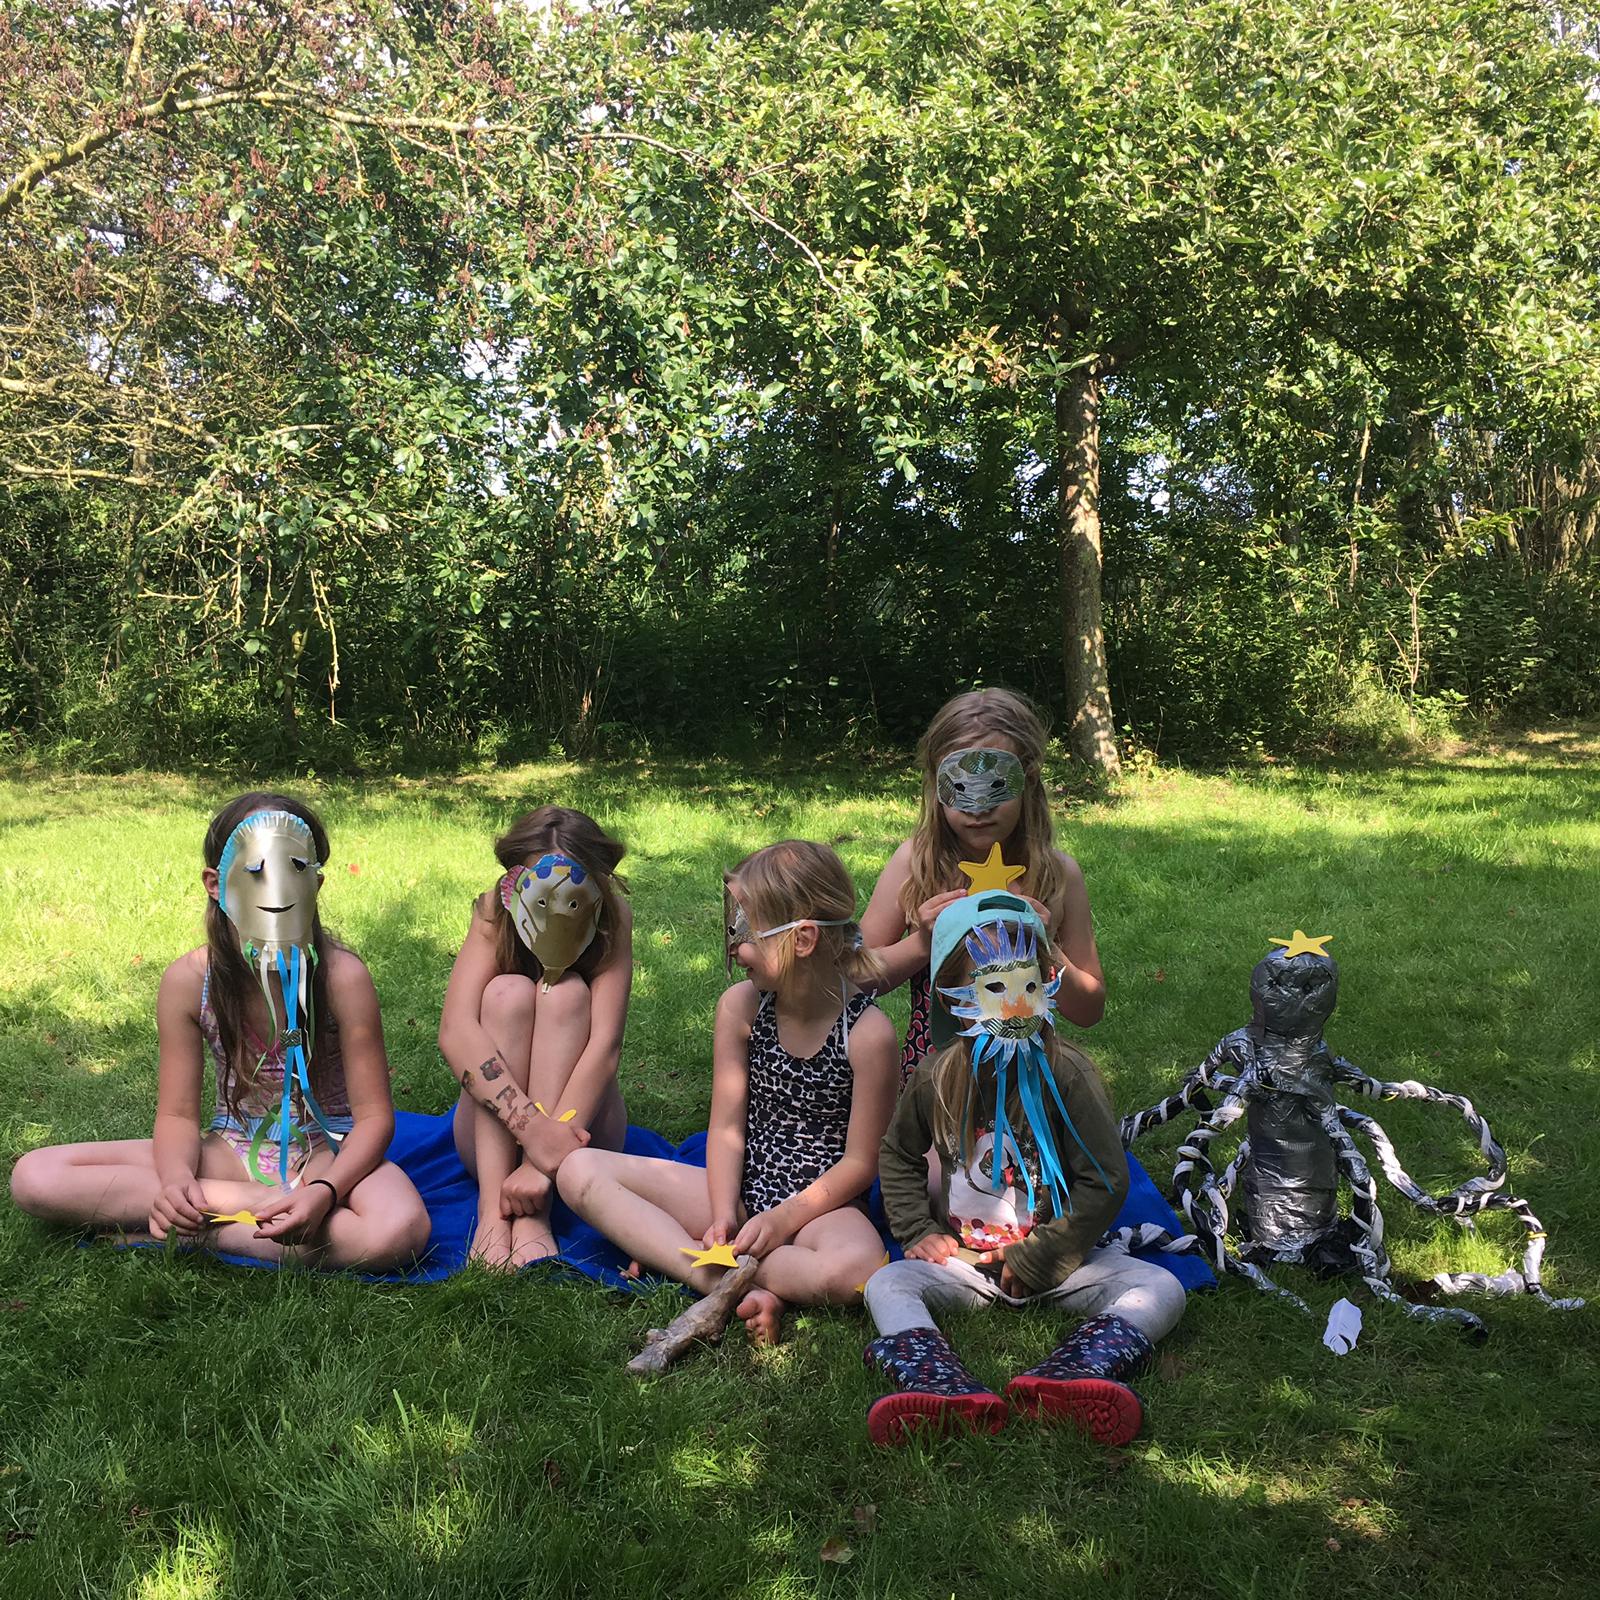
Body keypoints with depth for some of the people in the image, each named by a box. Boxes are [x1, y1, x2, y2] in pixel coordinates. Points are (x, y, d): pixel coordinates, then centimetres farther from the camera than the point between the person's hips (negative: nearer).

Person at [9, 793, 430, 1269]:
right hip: (232, 1149, 3)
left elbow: (374, 1116, -16)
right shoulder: (189, 980, -12)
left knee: (400, 1229, -38)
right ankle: (249, 1200, -17)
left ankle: (193, 1232, -21)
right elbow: (178, 1114, -5)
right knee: (34, 1177, -15)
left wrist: (324, 1192, -35)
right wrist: (177, 1180, -29)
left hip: (327, 1152, -3)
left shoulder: (341, 976, -19)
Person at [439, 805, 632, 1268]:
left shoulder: (613, 918, -14)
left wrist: (546, 1160, -38)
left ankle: (533, 1212, -35)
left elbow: (605, 1043, -26)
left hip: (579, 1120, 0)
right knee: (508, 993, -25)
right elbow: (455, 1031, -29)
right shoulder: (494, 914, -13)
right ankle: (493, 1207, -35)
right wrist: (531, 1126, -42)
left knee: (566, 995, -25)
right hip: (492, 1132, 0)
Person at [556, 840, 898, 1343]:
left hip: (821, 1202, -4)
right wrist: (724, 1214, -15)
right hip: (742, 1187, 5)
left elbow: (861, 1162, -11)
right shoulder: (740, 1006, -3)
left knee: (854, 1268, -41)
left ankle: (682, 1257, -22)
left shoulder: (868, 1032, -16)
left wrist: (783, 1220, -18)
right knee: (580, 1171, -12)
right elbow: (727, 1126, -2)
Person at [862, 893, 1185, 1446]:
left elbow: (1105, 1183, -10)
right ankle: (949, 1392, -51)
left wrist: (1036, 1259, -11)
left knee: (1161, 1290, -24)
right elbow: (898, 1154, 16)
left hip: (1049, 1259, -1)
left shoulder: (1065, 1073, -10)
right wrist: (918, 1230, 2)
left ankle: (1064, 1380, -51)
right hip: (964, 1257, 2)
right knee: (886, 1285, -25)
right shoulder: (941, 1077, -1)